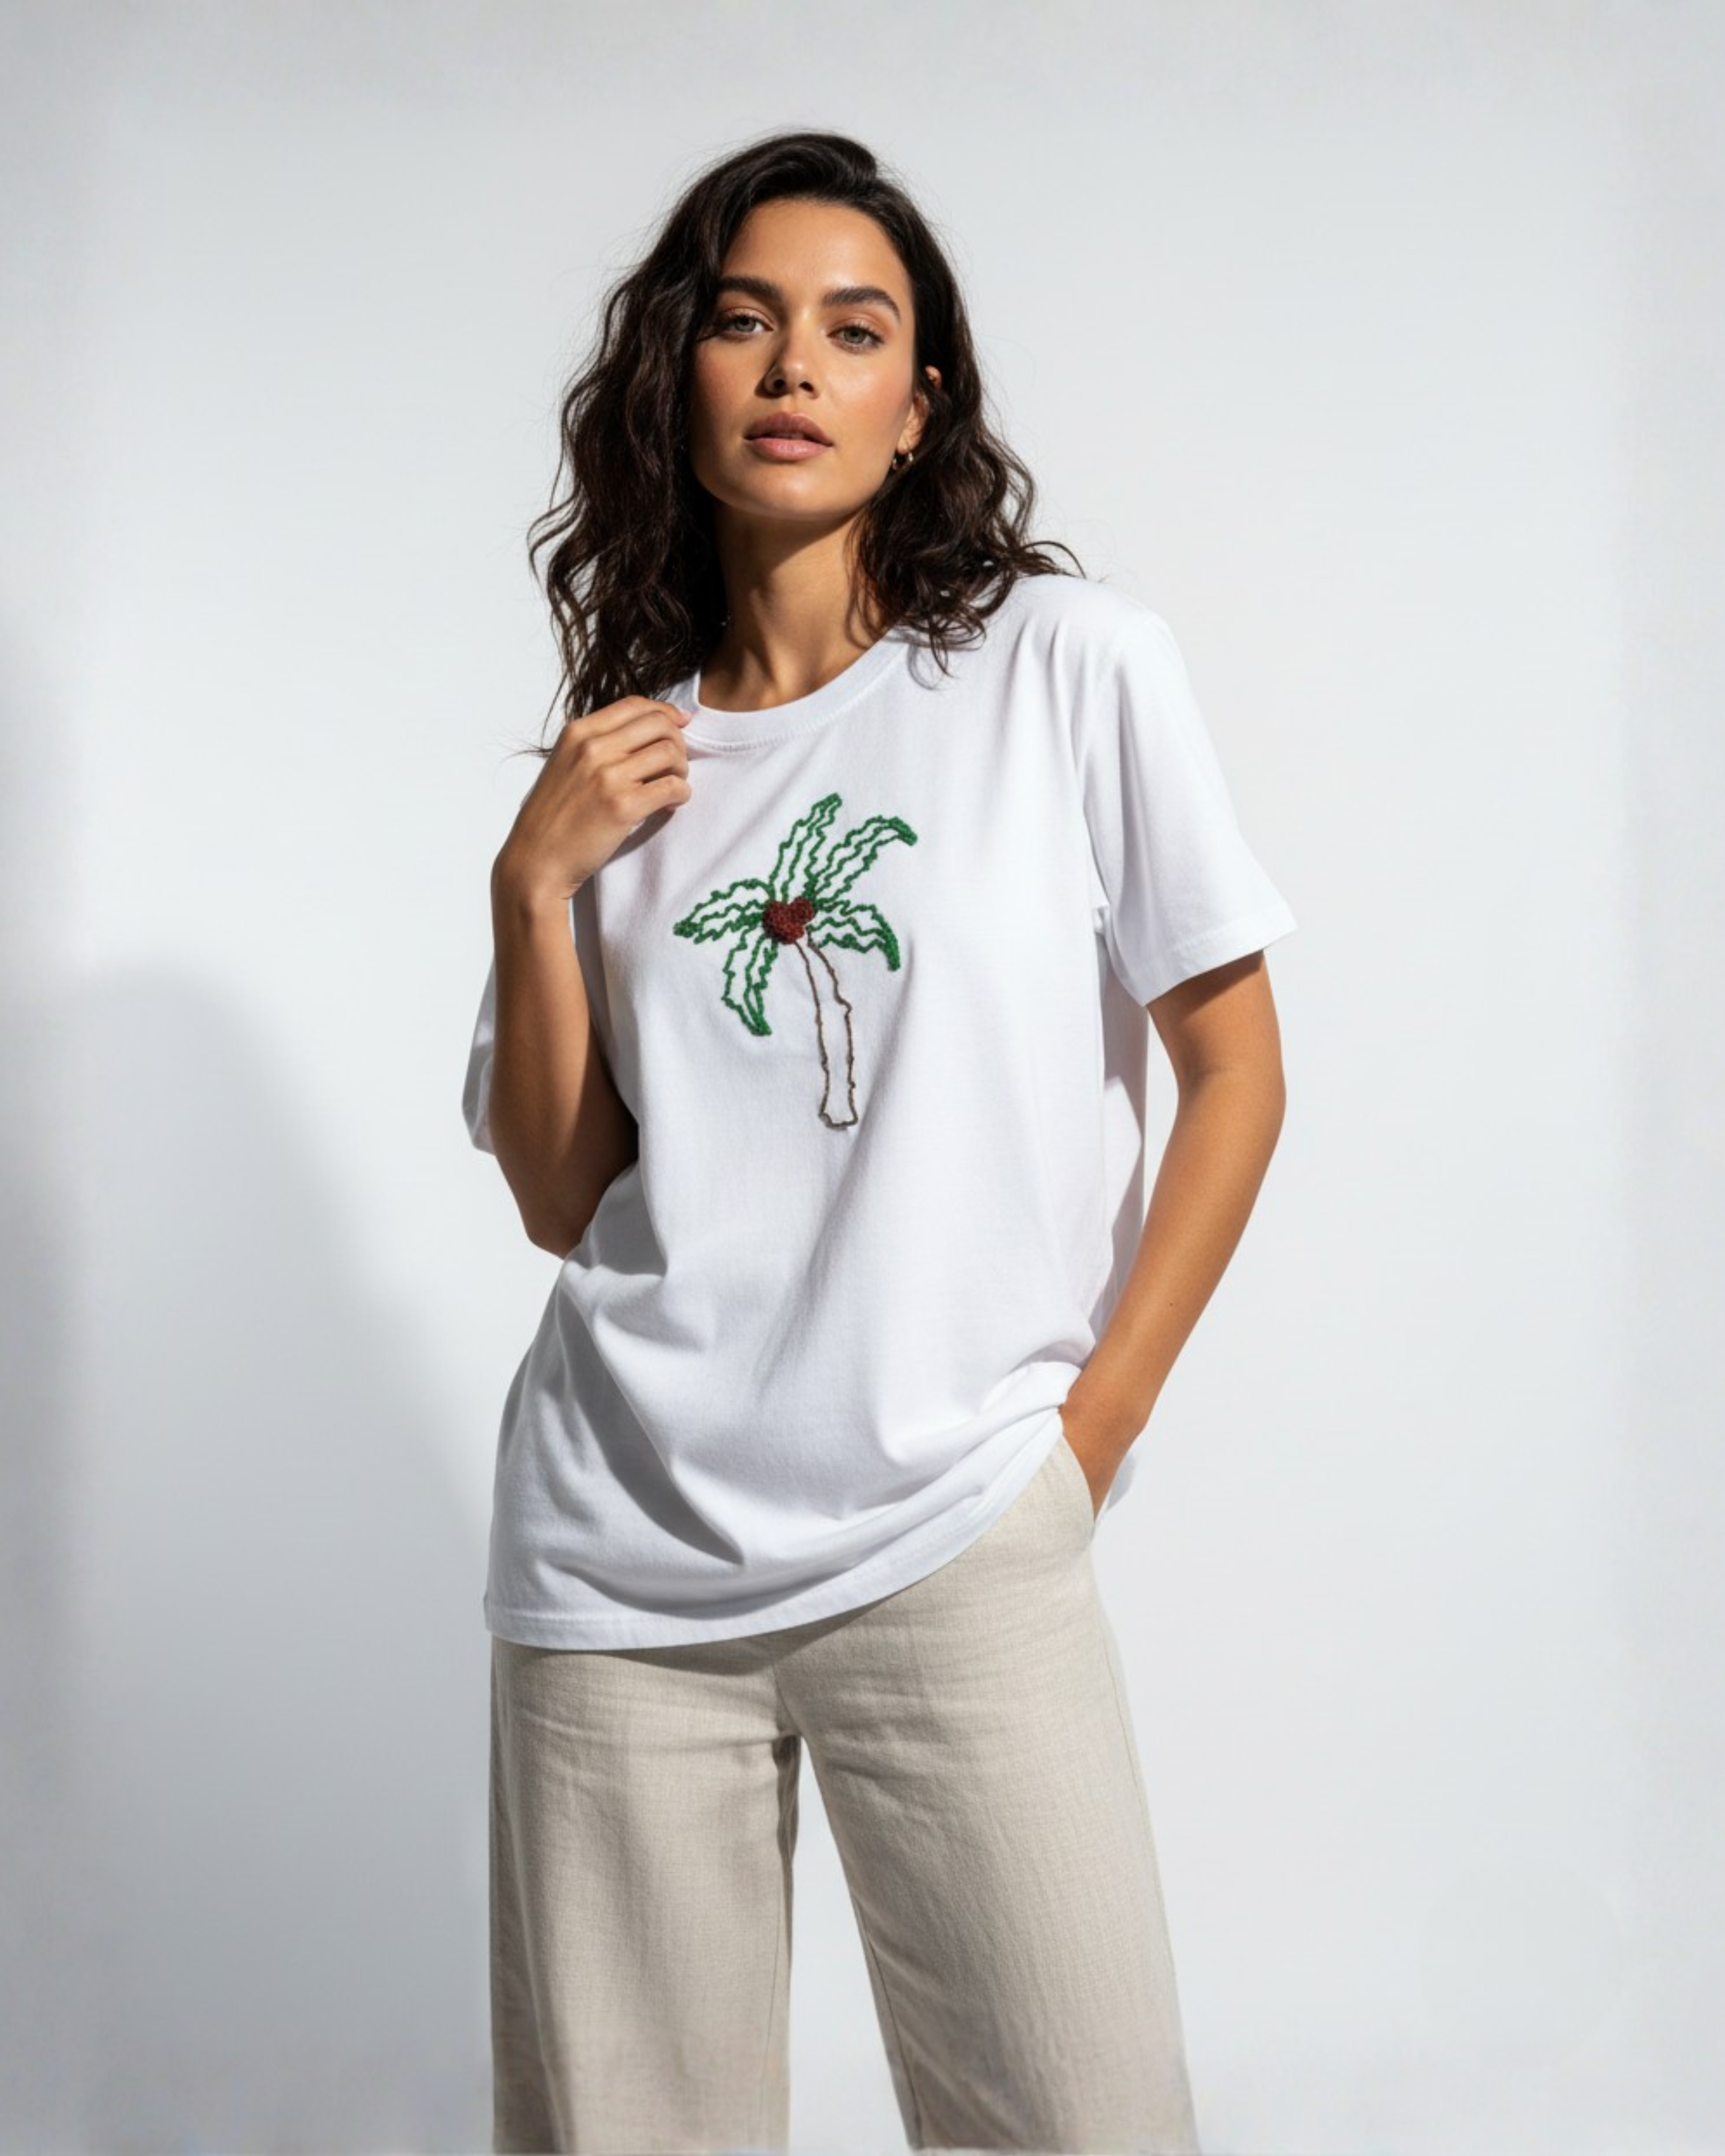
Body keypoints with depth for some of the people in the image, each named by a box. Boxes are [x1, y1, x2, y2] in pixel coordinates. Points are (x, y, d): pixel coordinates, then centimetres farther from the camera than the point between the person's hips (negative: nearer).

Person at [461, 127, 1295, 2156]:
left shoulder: (1070, 664, -1)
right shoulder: (621, 757, 9)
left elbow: (1234, 1070, 1)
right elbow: (562, 1199, 7)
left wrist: (1087, 1434, -2)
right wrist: (534, 886, -4)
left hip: (954, 1547, -2)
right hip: (618, 1560, 3)